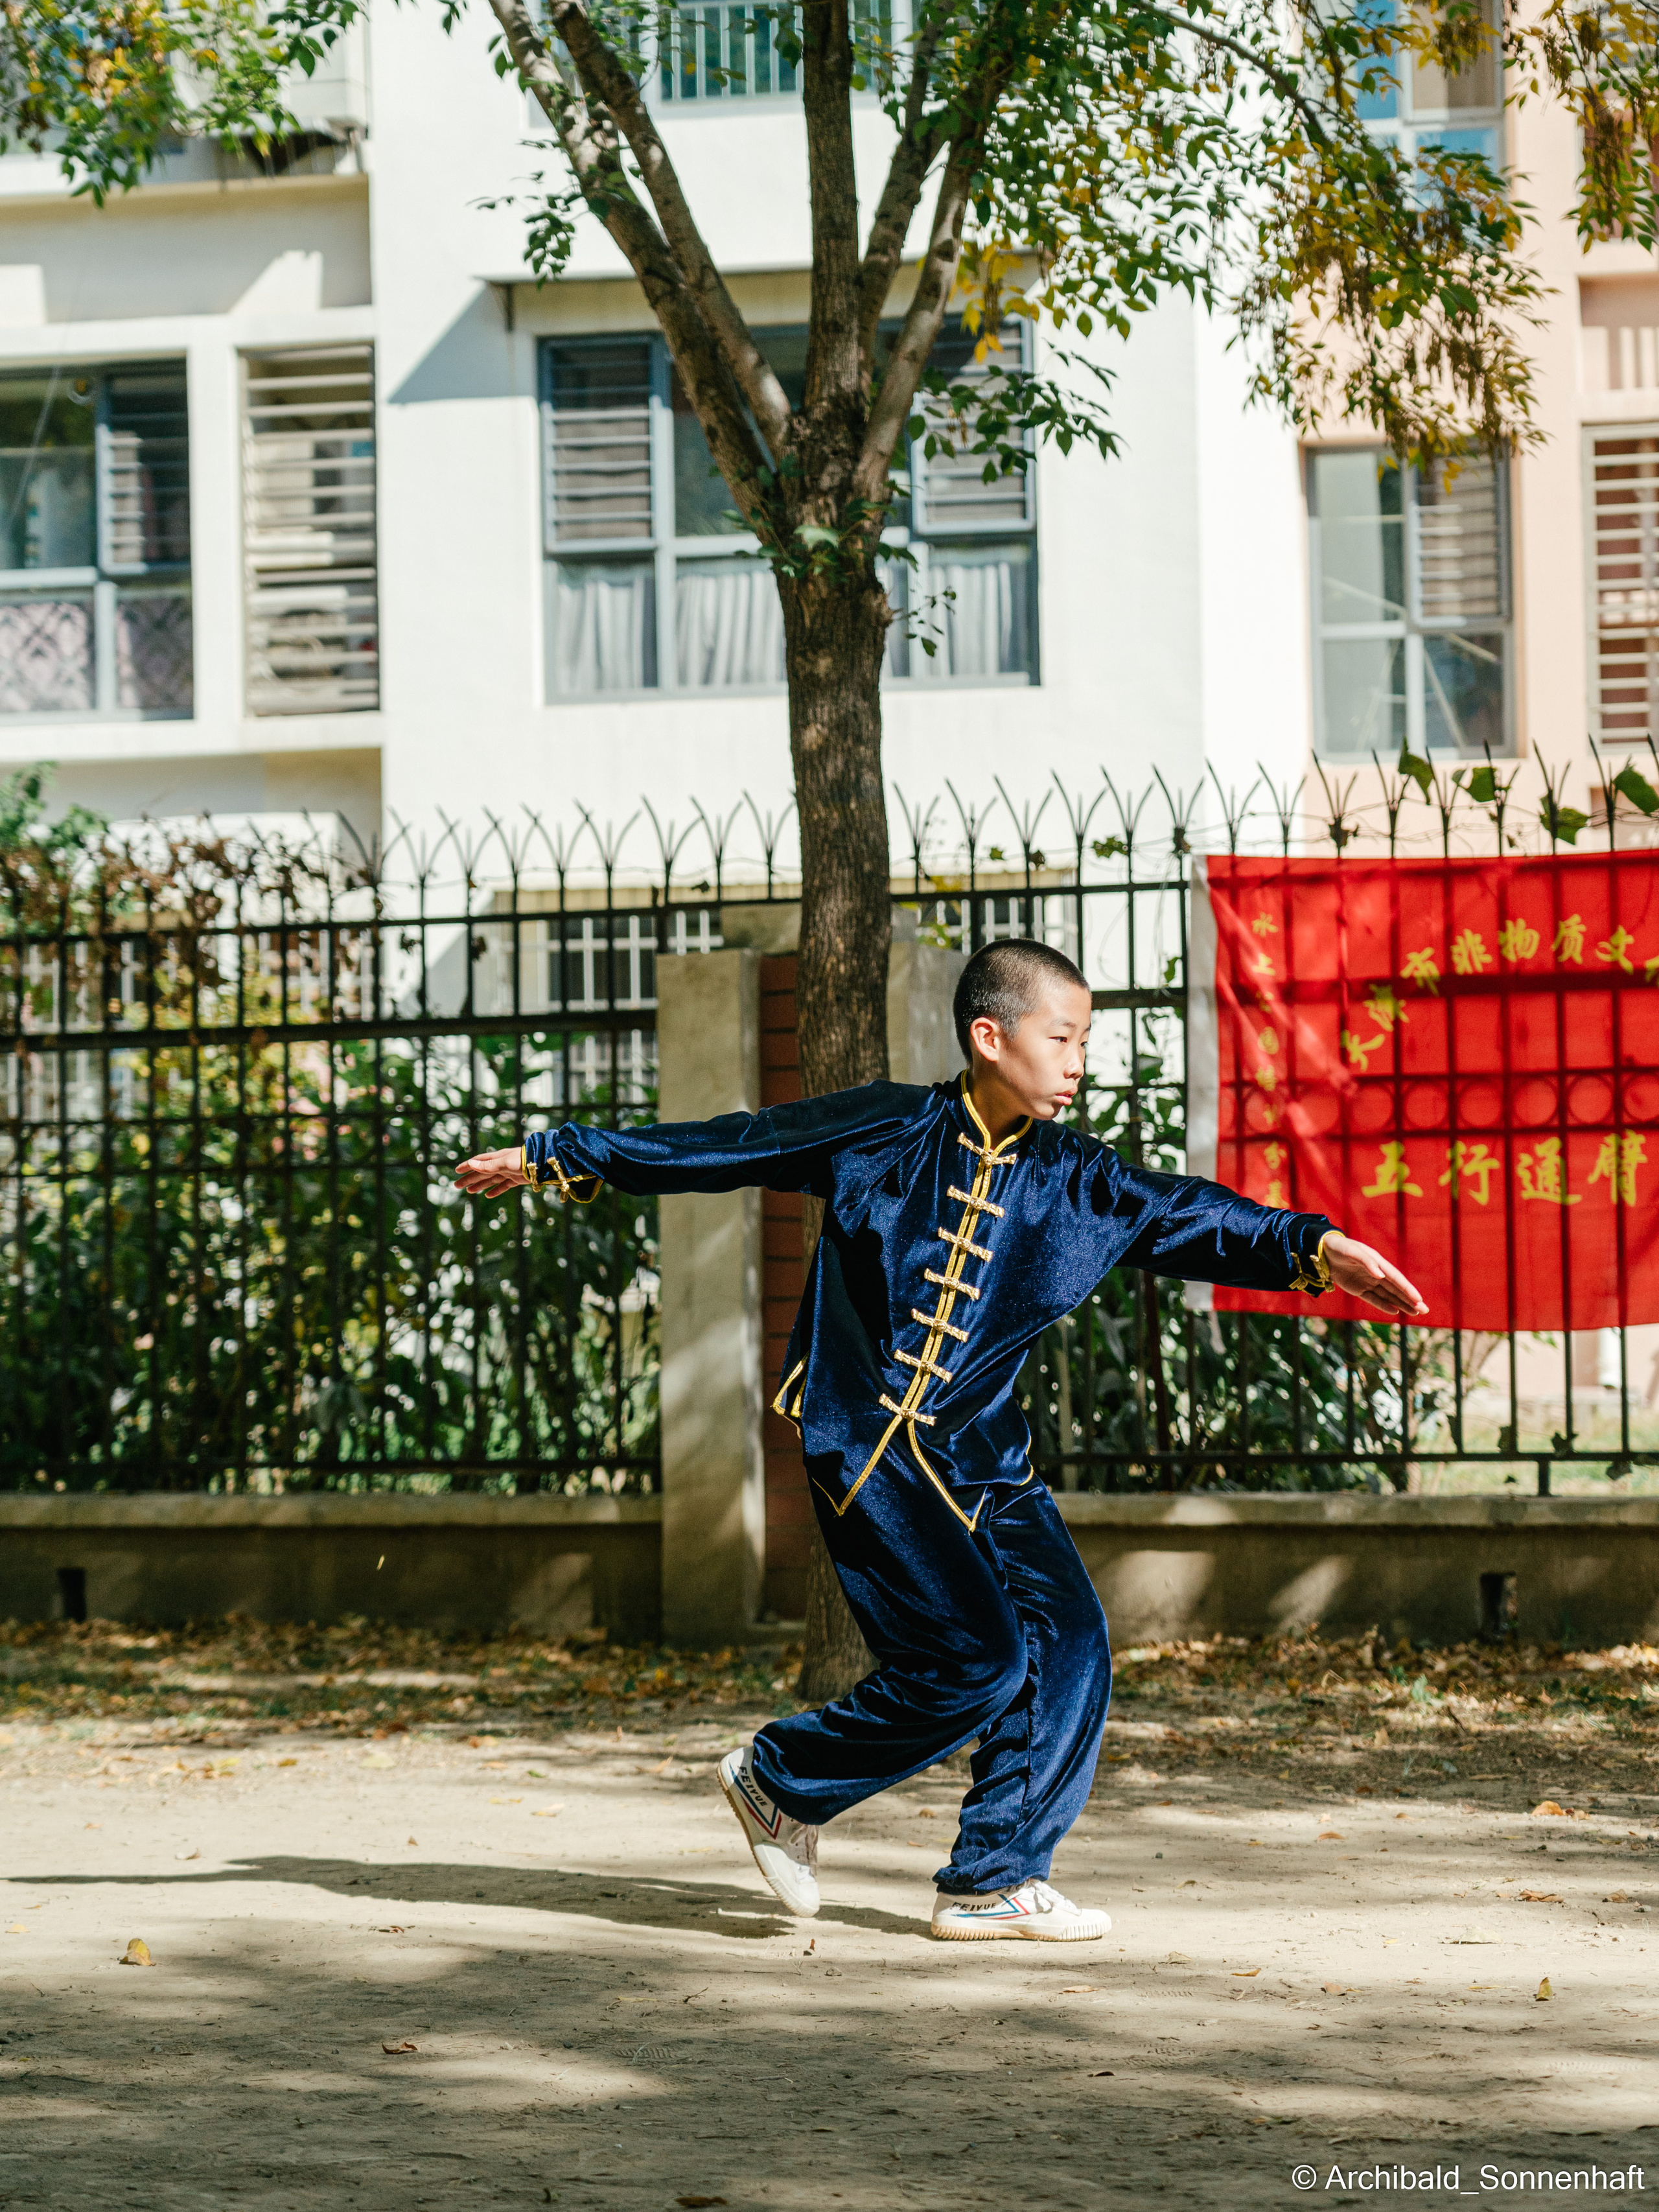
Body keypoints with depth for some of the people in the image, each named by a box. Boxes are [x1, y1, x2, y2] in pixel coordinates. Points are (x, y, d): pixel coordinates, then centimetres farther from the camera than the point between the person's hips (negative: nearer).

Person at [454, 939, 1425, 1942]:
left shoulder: (1077, 1181, 6)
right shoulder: (881, 1132, -4)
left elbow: (1194, 1220, -4)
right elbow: (722, 1147, 4)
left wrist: (1312, 1248, -23)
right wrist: (559, 1158, 10)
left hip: (984, 1457, 6)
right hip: (864, 1444, -6)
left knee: (1070, 1643, -6)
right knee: (978, 1657, -15)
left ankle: (995, 1880, 6)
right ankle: (781, 1779, 6)